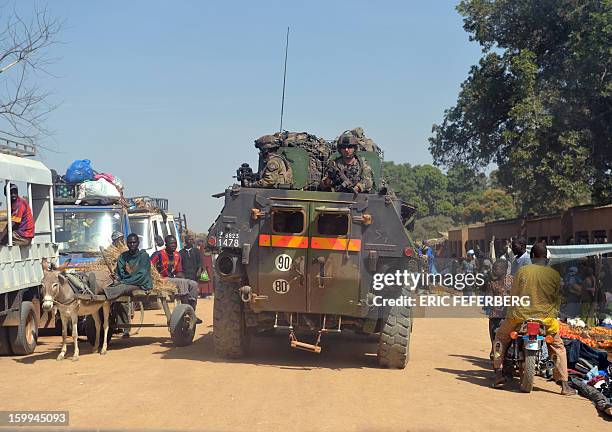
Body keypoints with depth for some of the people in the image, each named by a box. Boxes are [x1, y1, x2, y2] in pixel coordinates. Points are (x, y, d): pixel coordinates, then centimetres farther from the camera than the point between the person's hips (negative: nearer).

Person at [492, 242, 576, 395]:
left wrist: (512, 312, 23)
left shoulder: (522, 270, -3)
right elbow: (557, 299, 7)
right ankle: (564, 385, 11)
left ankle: (498, 374, 12)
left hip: (520, 315, 0)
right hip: (546, 318, 1)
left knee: (500, 337, 23)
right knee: (558, 348, 20)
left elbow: (513, 293, 6)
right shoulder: (554, 274, -1)